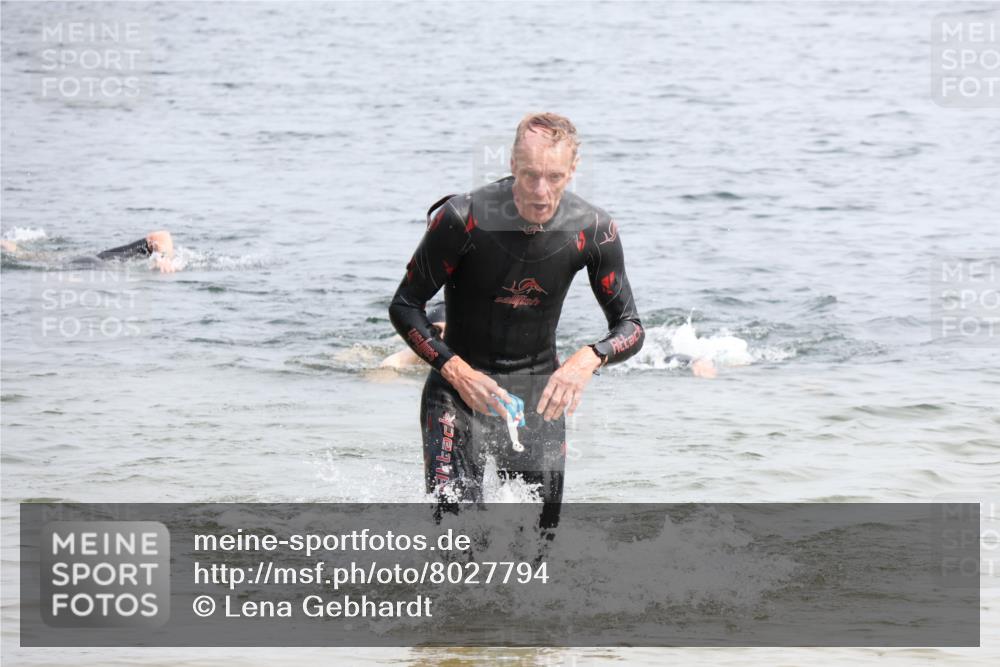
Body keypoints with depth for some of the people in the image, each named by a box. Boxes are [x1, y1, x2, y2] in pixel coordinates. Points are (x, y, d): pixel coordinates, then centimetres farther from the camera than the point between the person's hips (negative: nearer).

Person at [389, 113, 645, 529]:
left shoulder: (593, 231, -12)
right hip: (460, 383, -3)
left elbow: (630, 327, -5)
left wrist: (588, 359, -27)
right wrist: (457, 372, -23)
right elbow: (404, 306, -9)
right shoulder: (462, 219, -20)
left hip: (539, 389, 3)